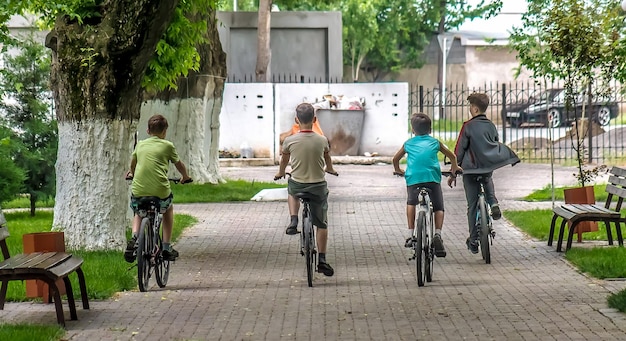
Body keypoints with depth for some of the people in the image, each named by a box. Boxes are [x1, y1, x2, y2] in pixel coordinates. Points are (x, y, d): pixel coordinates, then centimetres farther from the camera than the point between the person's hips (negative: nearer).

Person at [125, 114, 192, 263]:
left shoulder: (140, 145, 14)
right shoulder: (167, 146, 5)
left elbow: (133, 162, 32)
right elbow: (179, 164, 18)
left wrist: (132, 173, 54)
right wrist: (185, 177, 39)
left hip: (138, 189, 2)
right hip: (160, 190, -2)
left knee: (138, 212, 32)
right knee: (168, 208, 30)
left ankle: (134, 237, 3)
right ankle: (167, 248, 26)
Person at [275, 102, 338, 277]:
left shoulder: (289, 141, -11)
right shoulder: (322, 141, -8)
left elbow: (284, 160, 10)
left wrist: (280, 173, 33)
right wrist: (330, 169, 38)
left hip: (297, 187, 0)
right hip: (318, 187, 0)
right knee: (322, 224, 12)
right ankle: (322, 260, 5)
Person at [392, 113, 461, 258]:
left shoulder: (408, 143, 23)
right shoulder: (435, 142, 23)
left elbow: (395, 159, 36)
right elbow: (452, 156, 34)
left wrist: (398, 170, 55)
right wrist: (455, 167, 53)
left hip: (413, 177, 1)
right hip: (433, 177, 0)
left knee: (411, 203, 24)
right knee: (438, 208, 10)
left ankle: (411, 234, 15)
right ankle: (438, 234, -11)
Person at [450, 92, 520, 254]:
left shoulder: (468, 126, -9)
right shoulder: (491, 126, 5)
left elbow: (459, 150, -8)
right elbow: (496, 146, 14)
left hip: (471, 169, -4)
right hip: (489, 168, 4)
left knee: (472, 205, 3)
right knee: (487, 180, 38)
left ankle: (473, 240, 4)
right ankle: (493, 203, 9)